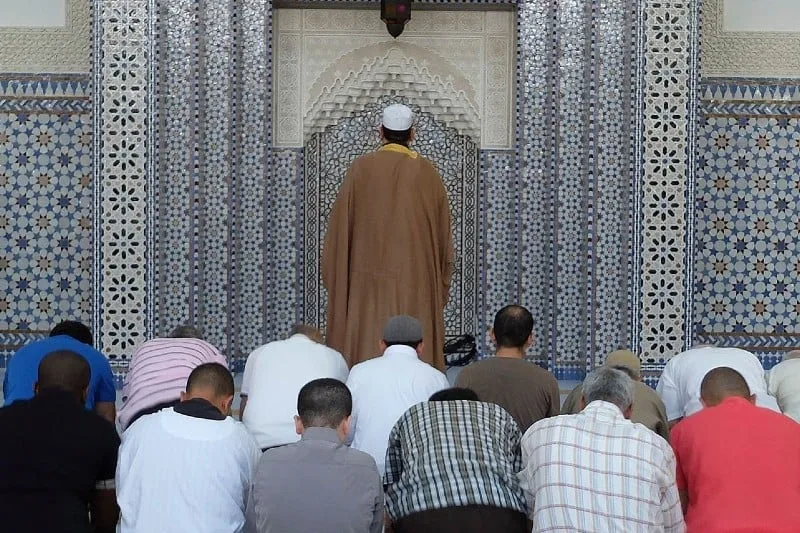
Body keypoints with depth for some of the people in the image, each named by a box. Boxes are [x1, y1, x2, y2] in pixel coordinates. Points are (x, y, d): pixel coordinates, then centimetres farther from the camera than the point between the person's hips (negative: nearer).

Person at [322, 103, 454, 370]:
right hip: (416, 281, 1)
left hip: (368, 281, -1)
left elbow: (341, 225, 1)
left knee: (367, 348, 1)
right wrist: (441, 284, 16)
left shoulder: (361, 168, -1)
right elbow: (442, 230, 7)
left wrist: (336, 277, 10)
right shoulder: (427, 172, 2)